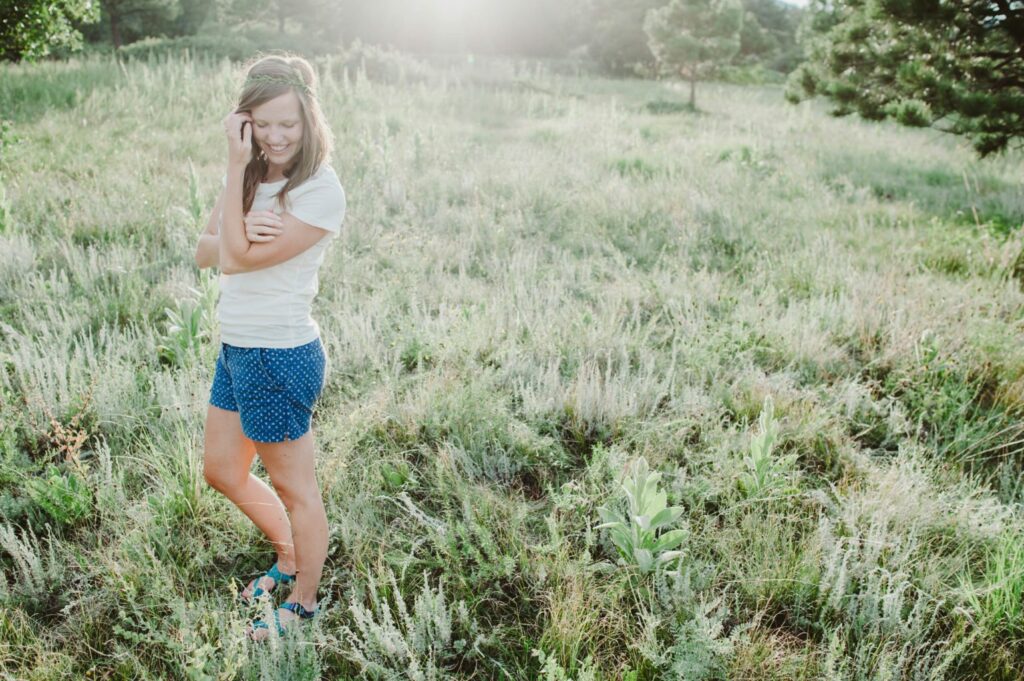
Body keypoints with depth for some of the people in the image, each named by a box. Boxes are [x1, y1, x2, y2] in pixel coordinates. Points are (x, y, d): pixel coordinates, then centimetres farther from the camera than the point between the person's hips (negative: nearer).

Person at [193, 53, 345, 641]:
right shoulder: (255, 176, 6)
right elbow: (206, 253, 2)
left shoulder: (320, 191, -18)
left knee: (294, 487, 9)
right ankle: (290, 558, 44)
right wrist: (238, 233, -19)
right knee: (223, 471, 22)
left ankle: (304, 602, 31)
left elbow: (237, 260, -21)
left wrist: (236, 170, -19)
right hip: (238, 349, 9)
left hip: (281, 357, -9)